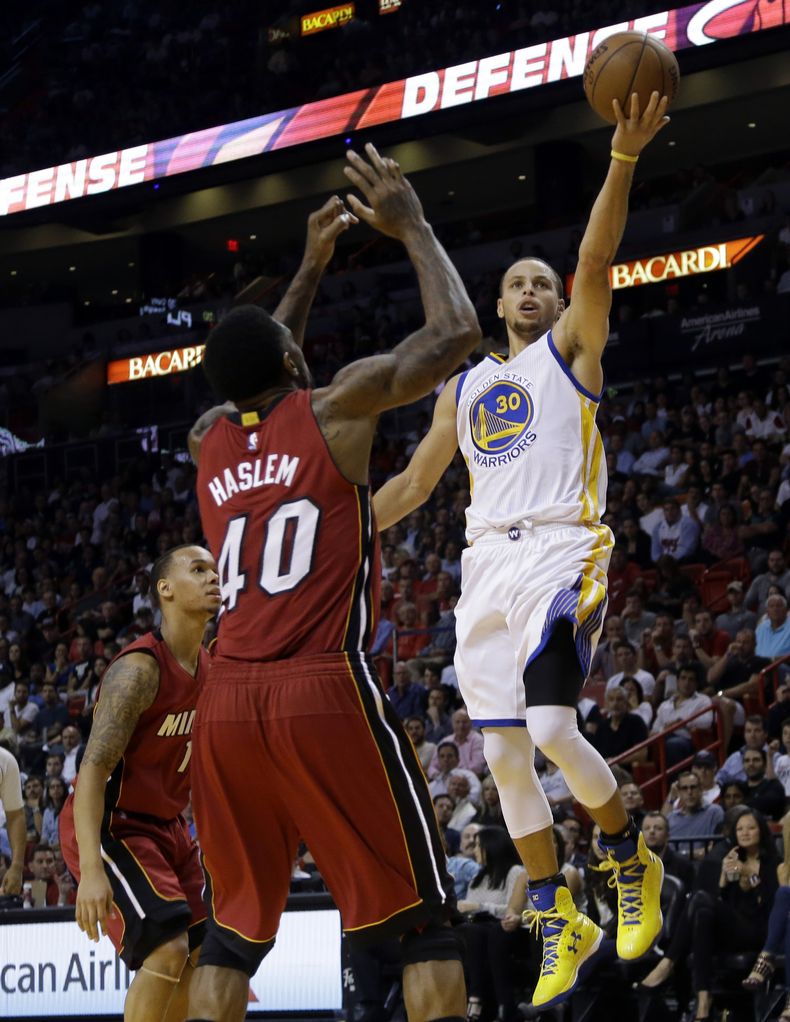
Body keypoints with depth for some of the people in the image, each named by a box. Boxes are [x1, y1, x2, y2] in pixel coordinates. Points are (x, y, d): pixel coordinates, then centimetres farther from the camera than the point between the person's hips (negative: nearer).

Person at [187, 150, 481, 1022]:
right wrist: (414, 228, 21)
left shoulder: (207, 439, 18)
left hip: (227, 703, 5)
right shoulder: (337, 409, 3)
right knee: (420, 919, 2)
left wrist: (312, 268, 45)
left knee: (234, 931, 13)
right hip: (326, 689, -5)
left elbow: (256, 382, 41)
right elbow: (455, 334, 9)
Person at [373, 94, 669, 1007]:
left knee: (551, 730, -21)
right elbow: (414, 482, 27)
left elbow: (596, 259, -9)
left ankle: (630, 857, 4)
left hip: (561, 554, -6)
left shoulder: (571, 350, 7)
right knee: (504, 754, 3)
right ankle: (558, 923, 13)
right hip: (486, 565, 6)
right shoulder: (464, 388, 22)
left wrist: (624, 158, -24)